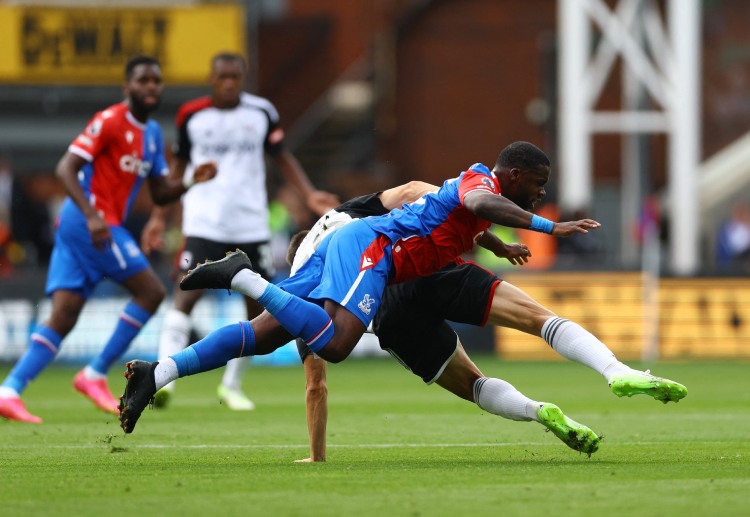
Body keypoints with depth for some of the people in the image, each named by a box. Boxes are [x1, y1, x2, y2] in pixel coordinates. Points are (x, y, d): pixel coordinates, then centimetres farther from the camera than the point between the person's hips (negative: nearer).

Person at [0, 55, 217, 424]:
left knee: (63, 318, 0)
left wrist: (191, 182, 2)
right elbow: (66, 169, -15)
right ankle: (94, 375, -5)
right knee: (151, 291, -10)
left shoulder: (152, 134, 18)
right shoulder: (109, 121, -9)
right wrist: (91, 215, -27)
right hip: (85, 221, -9)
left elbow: (159, 193, 22)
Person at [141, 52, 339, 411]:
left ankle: (232, 384, 19)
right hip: (203, 224, -3)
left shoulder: (262, 113, 3)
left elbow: (282, 158, 13)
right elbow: (180, 166, 13)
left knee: (258, 305, 4)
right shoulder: (191, 115, 1)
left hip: (251, 225, 3)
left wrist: (309, 195, 0)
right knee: (187, 294, -19)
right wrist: (159, 215, 10)